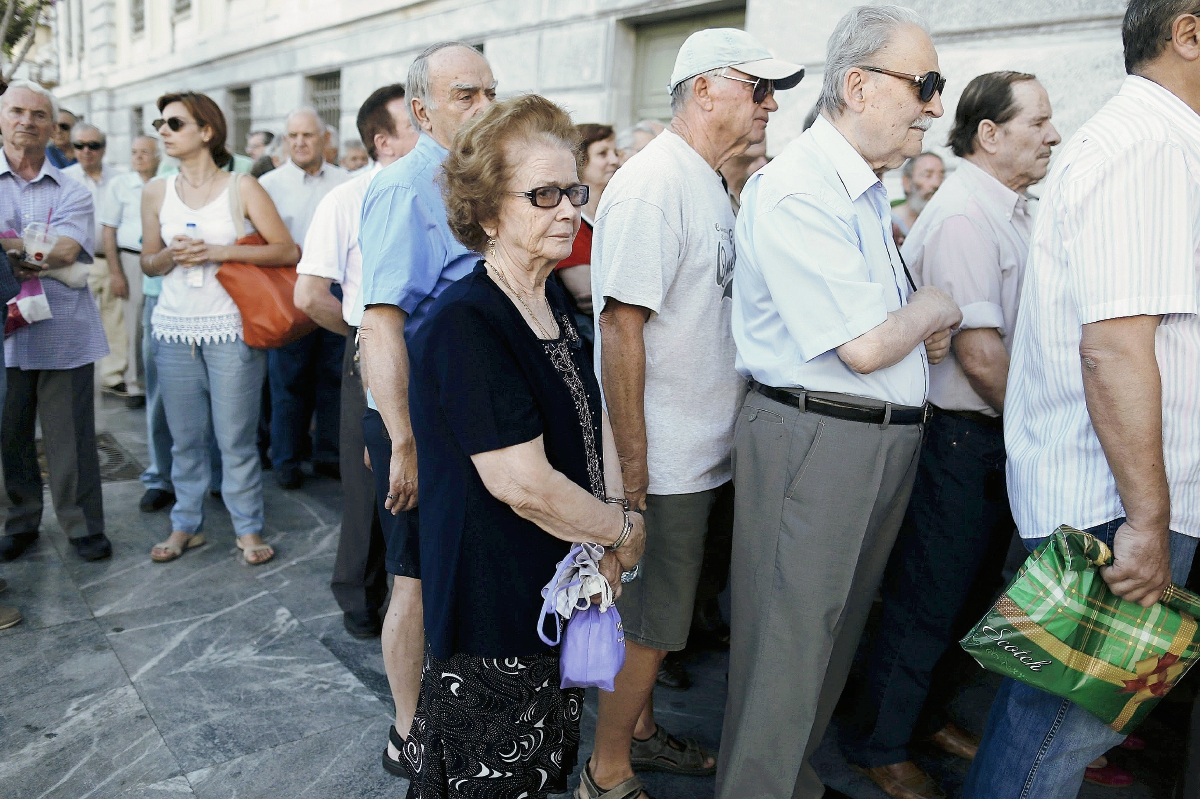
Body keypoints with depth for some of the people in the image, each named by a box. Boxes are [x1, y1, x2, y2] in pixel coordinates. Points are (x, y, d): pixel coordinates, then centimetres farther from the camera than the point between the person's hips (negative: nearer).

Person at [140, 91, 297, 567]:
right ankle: (186, 525, 23)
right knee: (185, 437, 9)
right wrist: (173, 255, -8)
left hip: (231, 328, -3)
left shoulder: (242, 187, -2)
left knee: (236, 437, 0)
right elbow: (148, 263, 14)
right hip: (174, 328, 4)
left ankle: (248, 528, 13)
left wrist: (220, 251, -13)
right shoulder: (157, 192, 8)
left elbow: (287, 251, -6)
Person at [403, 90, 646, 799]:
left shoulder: (553, 301, 6)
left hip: (565, 586, 8)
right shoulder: (466, 324, -24)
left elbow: (596, 416, 5)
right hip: (495, 601, -8)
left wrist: (606, 539, -8)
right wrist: (624, 530, -12)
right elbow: (522, 482, -28)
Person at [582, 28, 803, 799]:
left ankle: (639, 729, 40)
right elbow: (620, 331, -22)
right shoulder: (654, 182, -17)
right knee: (646, 625, 5)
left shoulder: (711, 185, 13)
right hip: (664, 465, -9)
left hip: (704, 456, 9)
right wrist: (632, 472, -22)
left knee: (661, 615, 21)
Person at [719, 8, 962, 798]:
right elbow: (864, 346, -22)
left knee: (835, 635, 21)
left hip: (888, 439, 10)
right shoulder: (796, 191, -18)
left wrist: (924, 330, 4)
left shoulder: (870, 188, 13)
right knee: (787, 650, 2)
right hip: (815, 440, -10)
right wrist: (934, 308, -4)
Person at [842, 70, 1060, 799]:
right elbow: (980, 354, -24)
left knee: (972, 590, 21)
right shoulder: (963, 215, -19)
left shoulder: (1016, 213, 11)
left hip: (1005, 437, 9)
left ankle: (927, 713, 40)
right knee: (928, 602, 3)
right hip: (961, 437, -9)